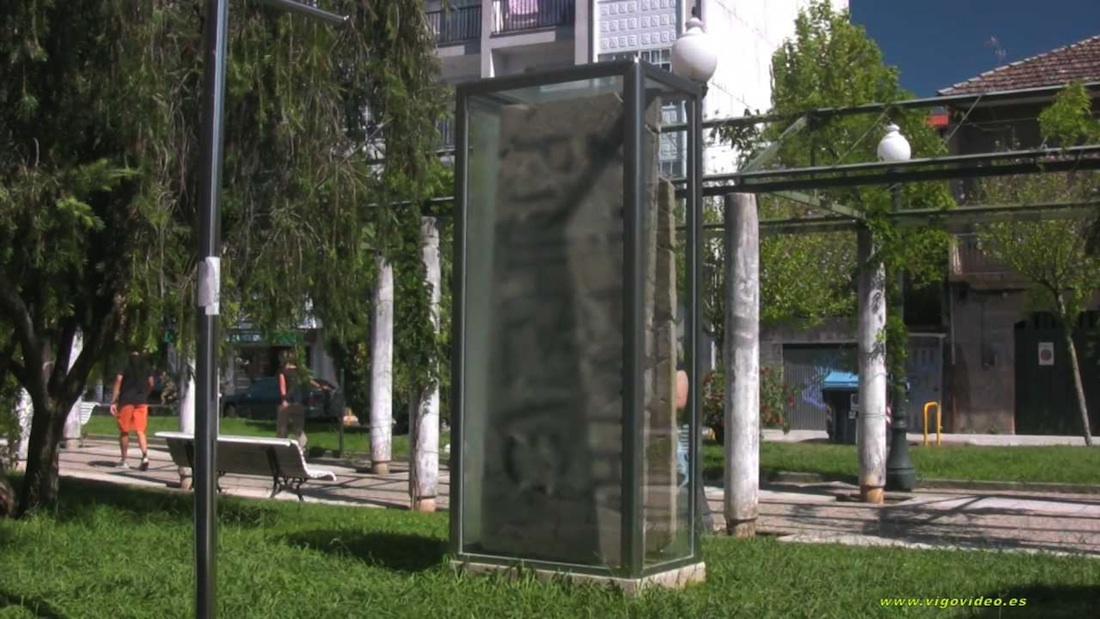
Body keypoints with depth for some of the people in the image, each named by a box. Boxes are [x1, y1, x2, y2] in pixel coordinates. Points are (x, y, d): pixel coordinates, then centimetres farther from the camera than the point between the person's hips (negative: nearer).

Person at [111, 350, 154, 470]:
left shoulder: (125, 366, 1)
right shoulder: (146, 367, 10)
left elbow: (118, 381, -8)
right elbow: (151, 384, 13)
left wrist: (113, 402, -10)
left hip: (126, 400, -2)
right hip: (142, 401, 2)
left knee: (124, 431, 10)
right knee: (140, 431, -1)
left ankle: (123, 460, 15)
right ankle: (145, 455, -23)